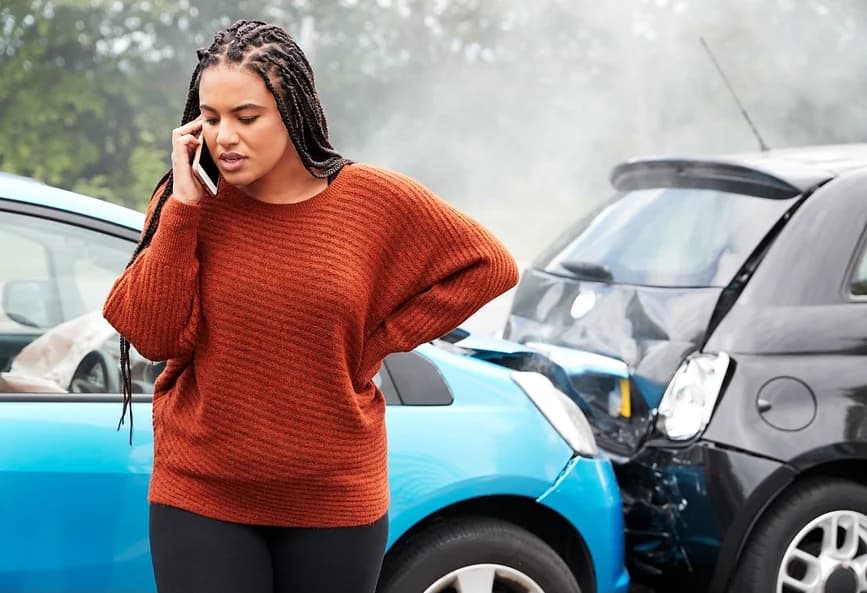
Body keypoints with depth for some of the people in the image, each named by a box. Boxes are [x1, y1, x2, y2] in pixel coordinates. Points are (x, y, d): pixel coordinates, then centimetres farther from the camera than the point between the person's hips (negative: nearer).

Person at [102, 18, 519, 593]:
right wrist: (184, 206, -16)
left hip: (334, 503, 0)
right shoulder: (187, 203, -3)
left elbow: (489, 265, 3)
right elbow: (152, 337, -11)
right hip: (201, 501, 0)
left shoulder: (375, 201, -5)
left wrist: (377, 342, -2)